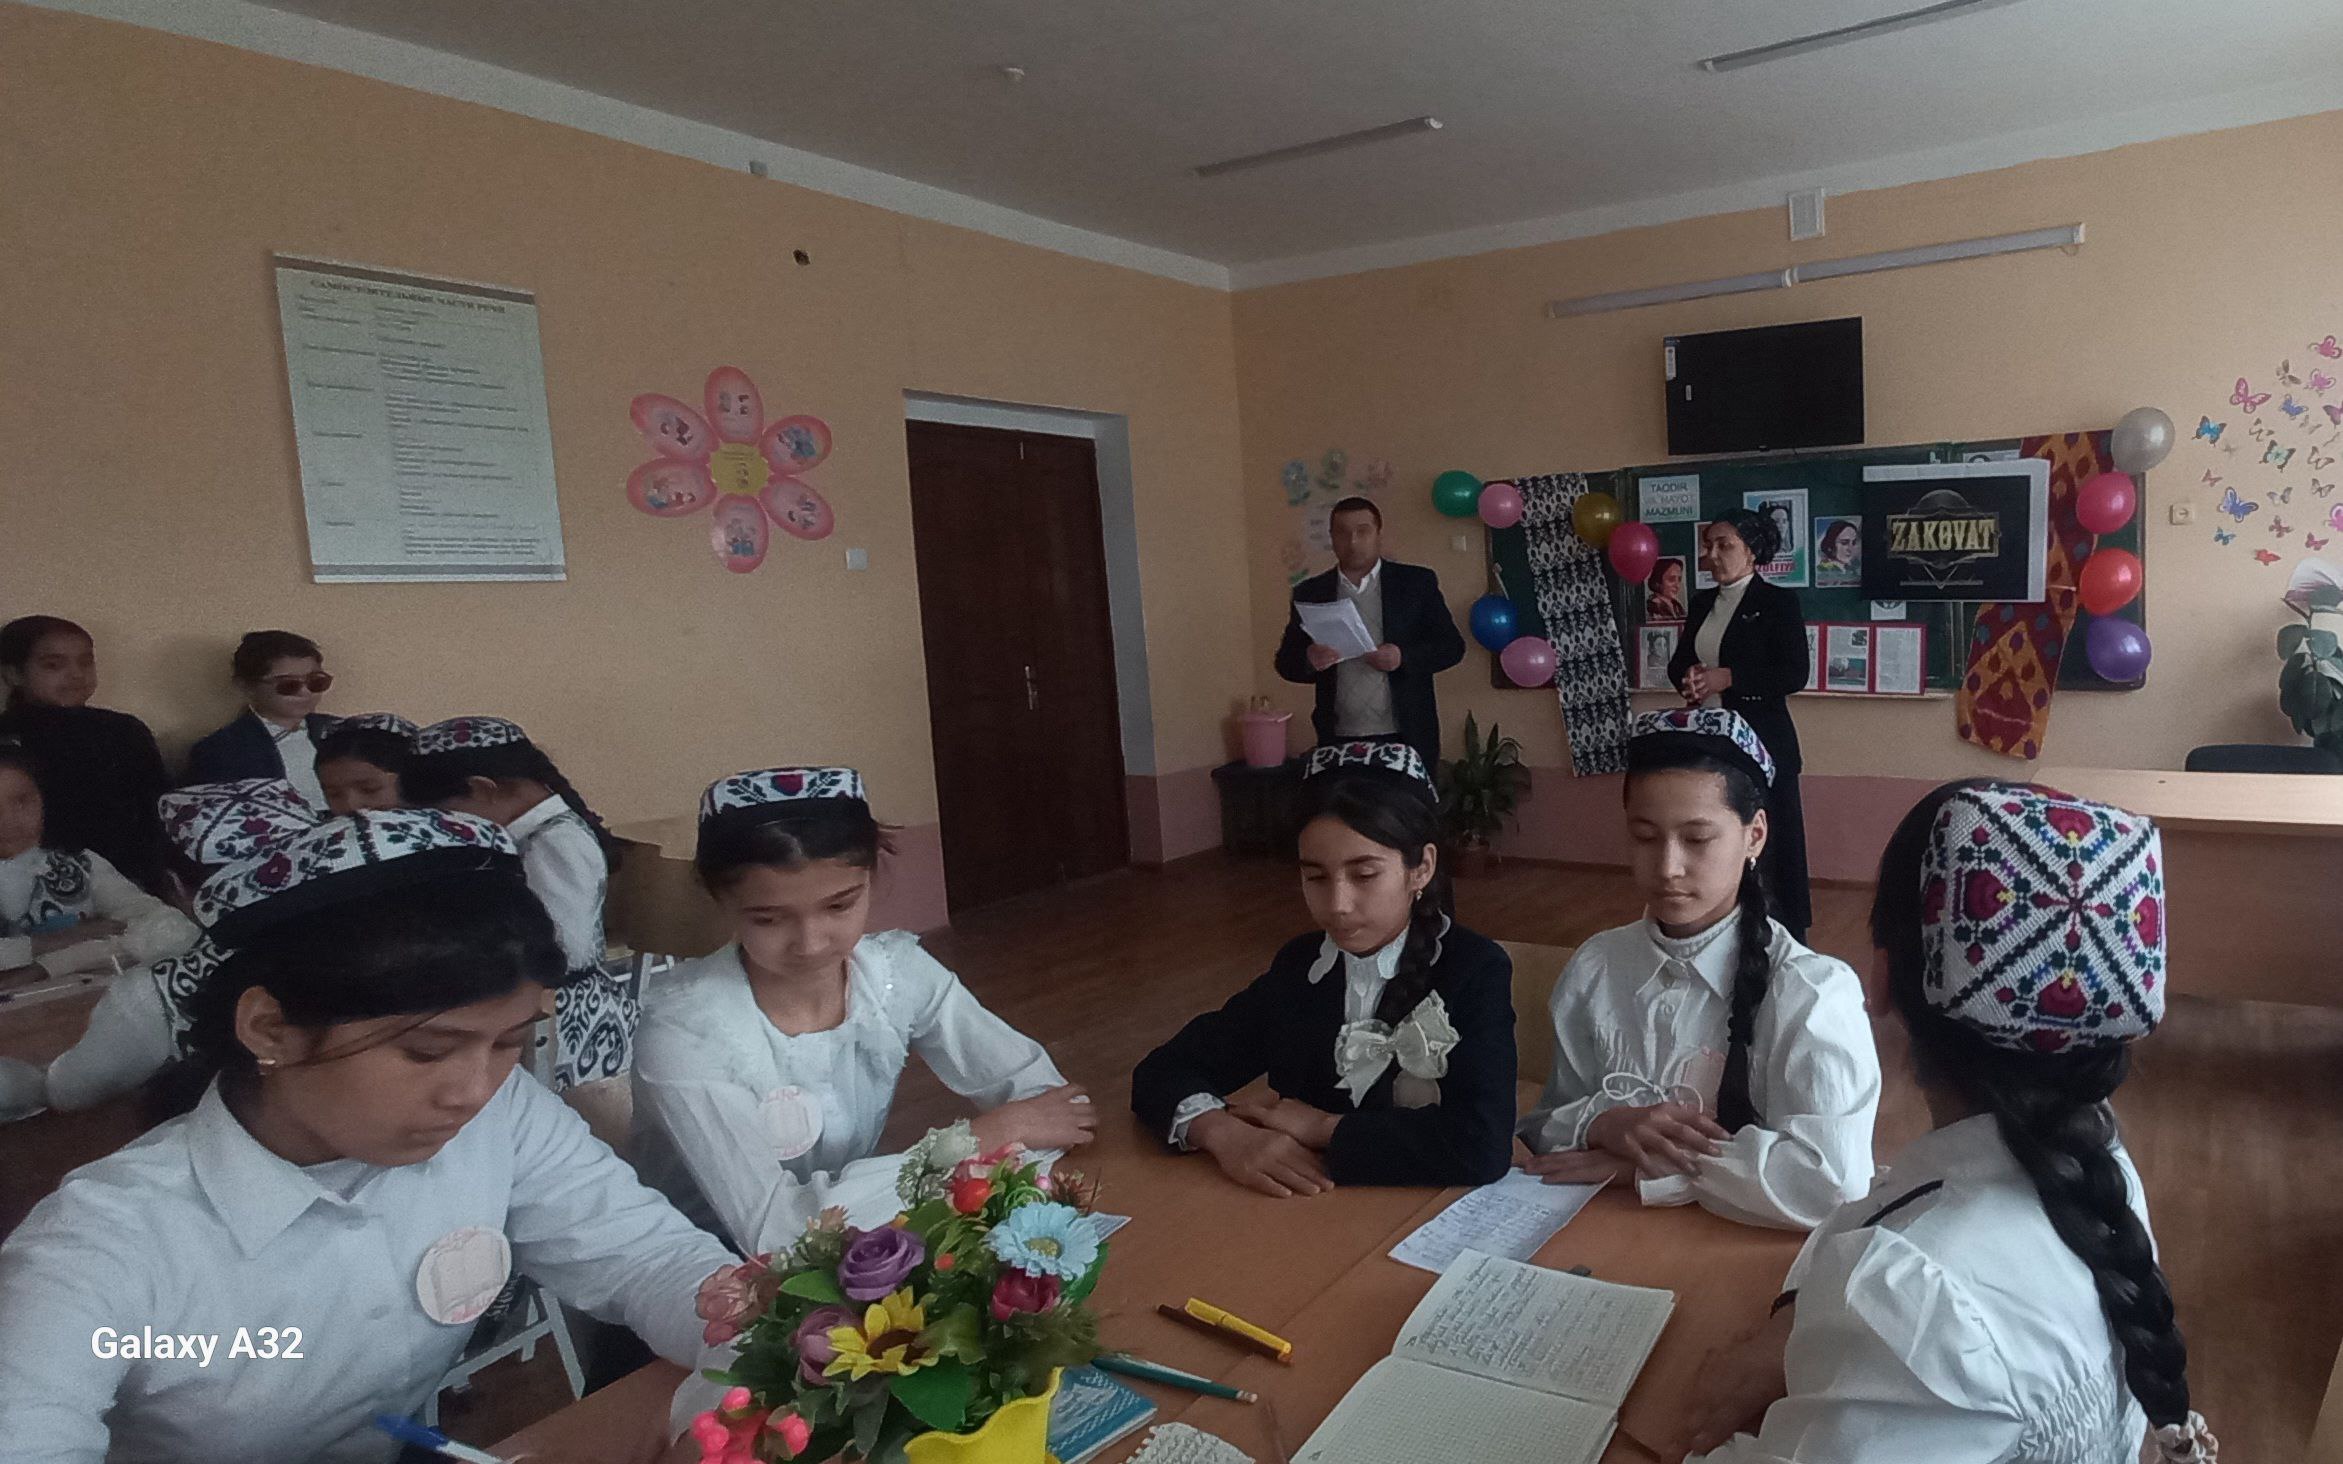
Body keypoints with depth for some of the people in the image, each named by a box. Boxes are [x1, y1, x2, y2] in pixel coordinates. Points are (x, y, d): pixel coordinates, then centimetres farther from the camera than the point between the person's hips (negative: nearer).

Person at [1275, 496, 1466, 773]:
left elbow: (1452, 645, 2)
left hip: (1407, 737, -1)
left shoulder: (1417, 582, 3)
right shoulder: (1310, 592, 7)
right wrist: (1309, 660, -15)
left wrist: (1403, 657, -16)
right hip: (1339, 741, 1)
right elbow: (1285, 661, 8)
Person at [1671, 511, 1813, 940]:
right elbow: (1678, 663, 17)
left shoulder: (1778, 602, -5)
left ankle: (1783, 935, 10)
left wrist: (1728, 678, -18)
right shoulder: (1703, 603, 14)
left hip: (1760, 741, -6)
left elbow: (1795, 675, -11)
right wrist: (1689, 677, -6)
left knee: (1767, 843, -1)